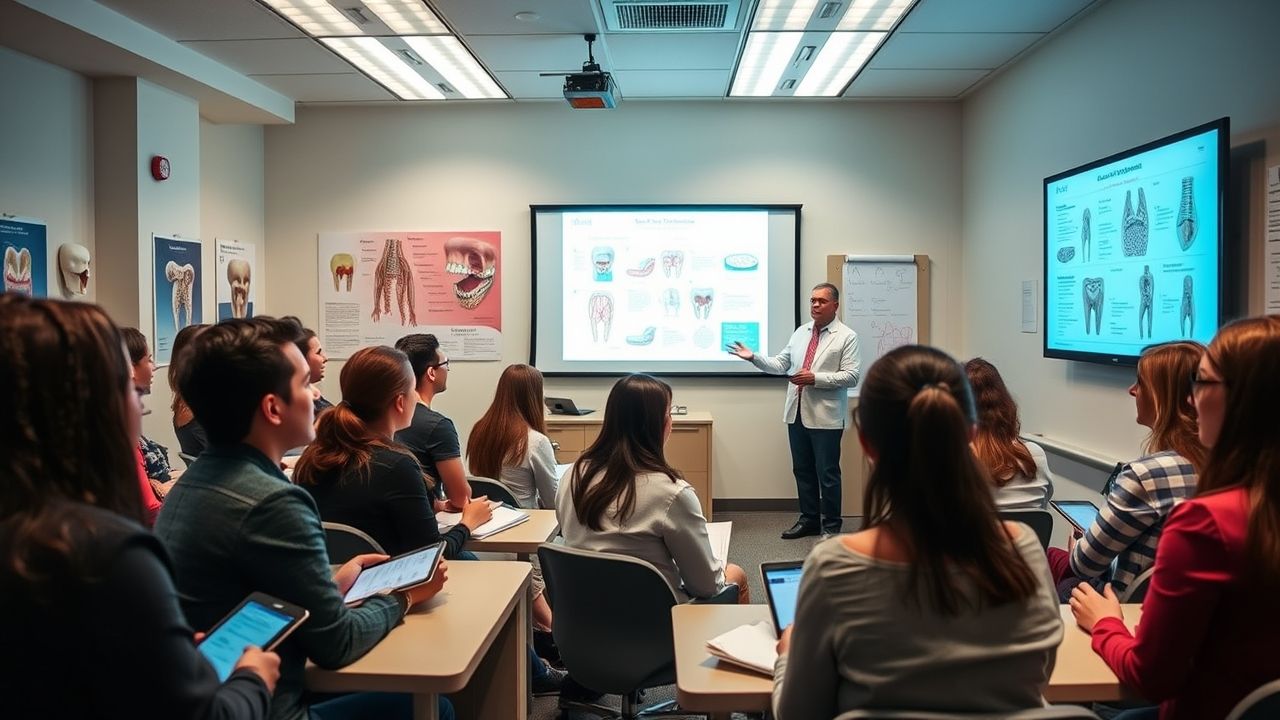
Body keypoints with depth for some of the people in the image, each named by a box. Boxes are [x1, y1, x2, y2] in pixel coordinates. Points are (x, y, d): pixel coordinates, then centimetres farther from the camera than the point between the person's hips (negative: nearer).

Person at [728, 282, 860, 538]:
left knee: (827, 474, 2)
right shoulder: (800, 332, 13)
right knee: (802, 470, 13)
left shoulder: (847, 336, -4)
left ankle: (831, 526, 15)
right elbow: (781, 364, 11)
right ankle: (809, 519, 26)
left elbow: (851, 376, -11)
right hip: (797, 413, 6)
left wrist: (815, 378, -19)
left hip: (825, 417, -5)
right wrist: (754, 357, -2)